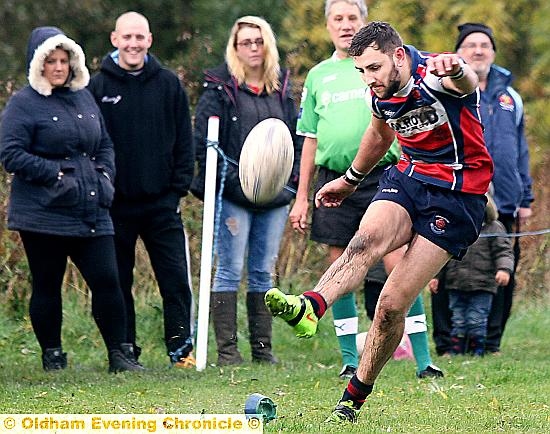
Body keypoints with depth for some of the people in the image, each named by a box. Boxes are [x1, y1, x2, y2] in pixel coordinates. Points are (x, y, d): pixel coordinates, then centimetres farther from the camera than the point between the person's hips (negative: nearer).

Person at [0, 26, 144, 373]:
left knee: (107, 280, -2)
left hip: (90, 213, 5)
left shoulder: (84, 97, 15)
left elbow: (105, 145, 25)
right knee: (47, 287, 3)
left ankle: (119, 354, 4)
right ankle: (52, 356, 13)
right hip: (44, 213, -5)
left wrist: (105, 174, 6)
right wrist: (56, 174, -15)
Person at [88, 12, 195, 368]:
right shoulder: (99, 87, 1)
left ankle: (182, 349, 3)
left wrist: (179, 187, 0)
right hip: (116, 203, 0)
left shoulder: (168, 84, 5)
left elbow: (184, 140, 8)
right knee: (118, 281, 5)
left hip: (161, 201, 0)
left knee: (176, 278, -3)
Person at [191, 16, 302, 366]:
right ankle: (227, 349, -2)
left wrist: (293, 178, 5)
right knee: (230, 271, -4)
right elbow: (203, 141, -6)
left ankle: (262, 348, 12)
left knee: (263, 272, 8)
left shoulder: (281, 86, 13)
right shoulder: (220, 87, -2)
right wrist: (232, 179, -15)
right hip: (233, 195, -5)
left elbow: (296, 136, 18)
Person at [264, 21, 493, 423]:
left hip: (456, 198, -6)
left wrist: (455, 69, -71)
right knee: (366, 240, -29)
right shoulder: (382, 94, 2)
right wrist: (351, 179, 38)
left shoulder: (436, 77, -20)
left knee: (392, 305, -10)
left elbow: (467, 81, -46)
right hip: (407, 177, 6)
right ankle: (310, 308, -55)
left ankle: (354, 398, 4)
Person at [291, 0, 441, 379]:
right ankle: (350, 361, 11)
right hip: (333, 178, 3)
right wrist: (302, 197, 14)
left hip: (381, 176, -3)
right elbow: (310, 139, 17)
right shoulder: (318, 75, 15)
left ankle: (423, 360, -7)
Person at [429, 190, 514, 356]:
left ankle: (477, 352, 8)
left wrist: (504, 269, -22)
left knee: (477, 322, -2)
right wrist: (435, 276, 11)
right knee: (458, 321, 7)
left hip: (482, 286, -3)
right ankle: (455, 351, 12)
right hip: (456, 286, 3)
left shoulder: (494, 228, -1)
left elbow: (503, 252, -4)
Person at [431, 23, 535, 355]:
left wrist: (525, 199, 17)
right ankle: (447, 344, 5)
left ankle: (491, 343, 14)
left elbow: (521, 152, 20)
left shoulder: (509, 97, 15)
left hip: (503, 205, 4)